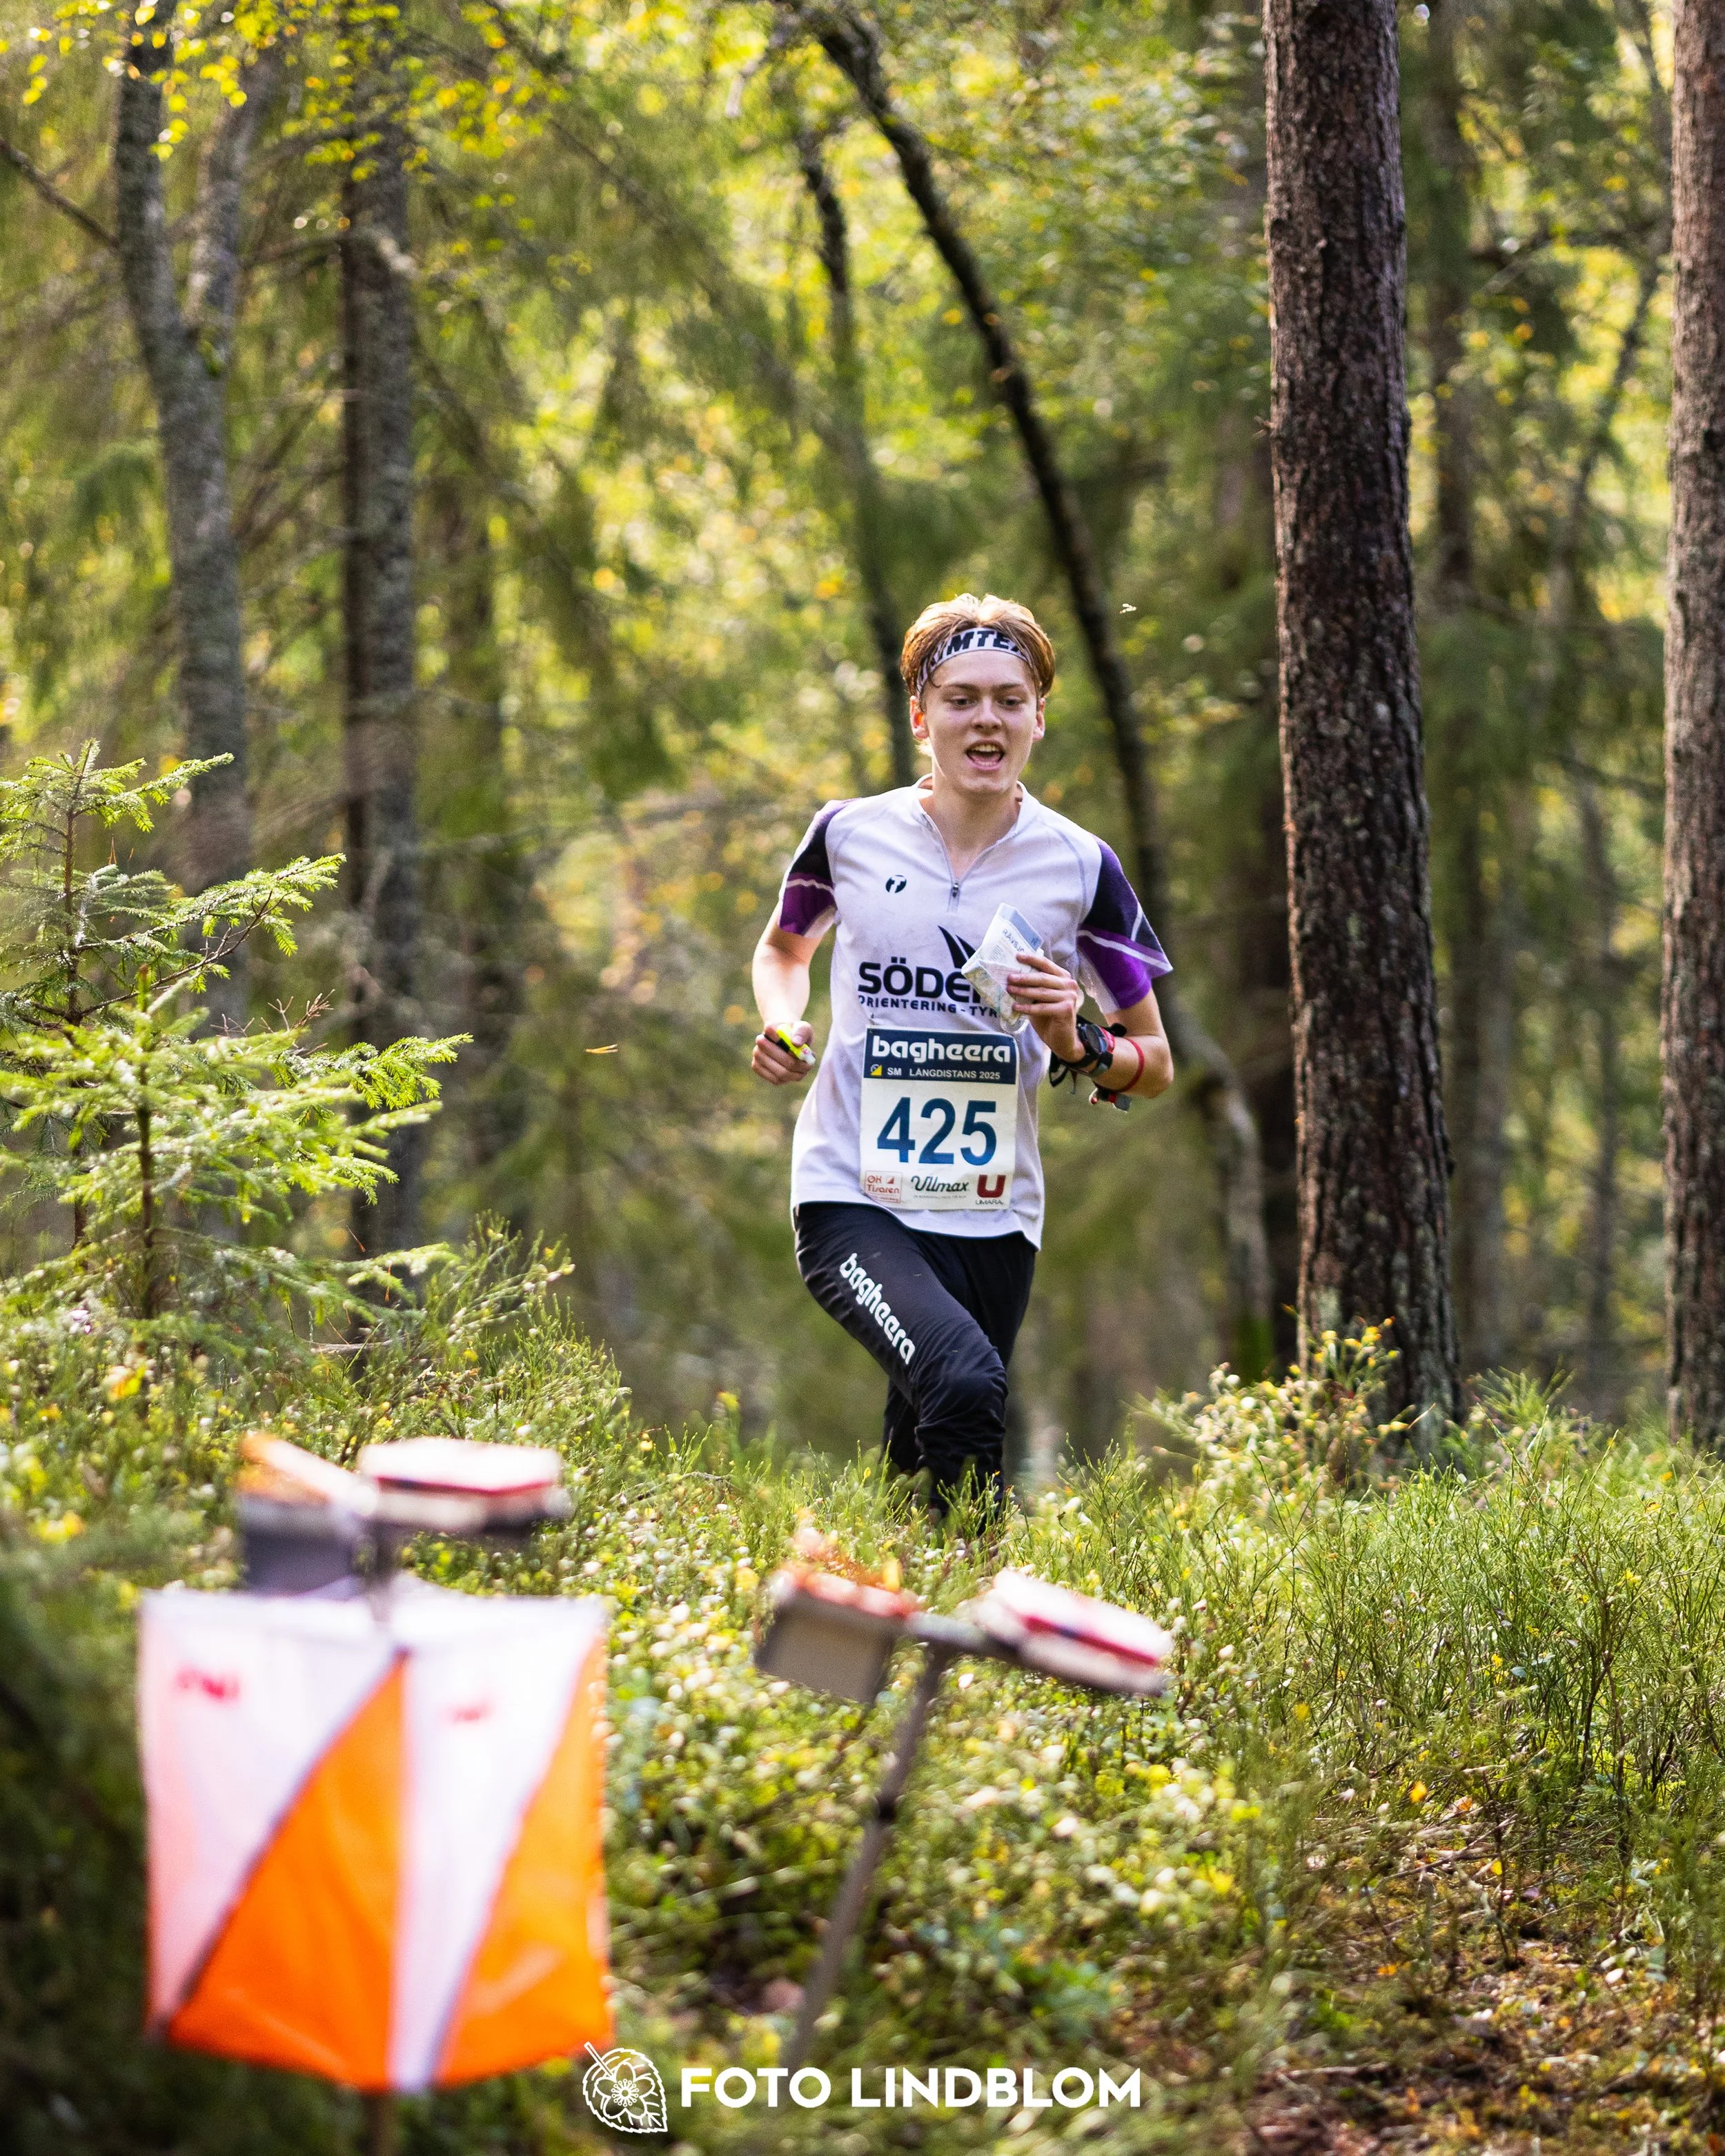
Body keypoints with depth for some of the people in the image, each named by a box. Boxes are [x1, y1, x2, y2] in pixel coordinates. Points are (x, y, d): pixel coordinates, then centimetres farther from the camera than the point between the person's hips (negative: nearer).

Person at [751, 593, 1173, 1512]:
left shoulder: (1080, 867, 1)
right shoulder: (852, 832, 1)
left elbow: (1156, 1063, 9)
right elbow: (783, 946, 23)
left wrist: (1077, 1047, -13)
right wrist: (783, 1023, 2)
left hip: (991, 1218, 2)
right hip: (851, 1199, -2)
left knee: (921, 1470, 8)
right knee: (964, 1382, -30)